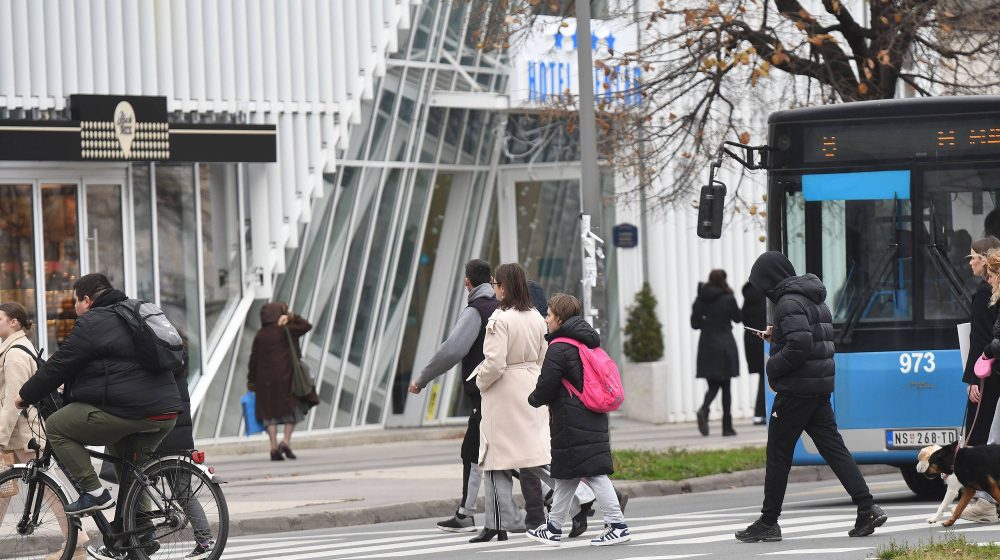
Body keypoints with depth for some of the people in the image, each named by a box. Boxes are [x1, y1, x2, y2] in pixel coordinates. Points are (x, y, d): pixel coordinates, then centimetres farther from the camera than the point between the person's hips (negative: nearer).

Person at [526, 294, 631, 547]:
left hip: (572, 423, -9)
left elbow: (545, 388, -14)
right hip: (595, 419, 9)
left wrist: (533, 399, 8)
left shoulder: (559, 349, -13)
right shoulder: (588, 344, 15)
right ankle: (554, 528, 21)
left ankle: (617, 525, -11)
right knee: (566, 477, 14)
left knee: (594, 474, -8)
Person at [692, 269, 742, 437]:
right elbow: (738, 318, 6)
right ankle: (727, 426, 4)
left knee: (713, 385, 10)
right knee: (725, 386, 4)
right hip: (725, 346, -3)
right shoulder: (728, 299, -9)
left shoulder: (700, 300, 1)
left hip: (706, 347, 3)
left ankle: (703, 410, -20)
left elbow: (694, 324, 2)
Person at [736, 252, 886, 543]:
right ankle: (867, 509, -5)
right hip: (820, 388, 9)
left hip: (796, 391, -9)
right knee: (833, 448, 6)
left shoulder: (789, 303, -15)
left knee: (778, 455, 0)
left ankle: (768, 522, 6)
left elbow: (800, 345, -26)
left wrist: (773, 367, -12)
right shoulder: (815, 299, 16)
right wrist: (777, 335, 18)